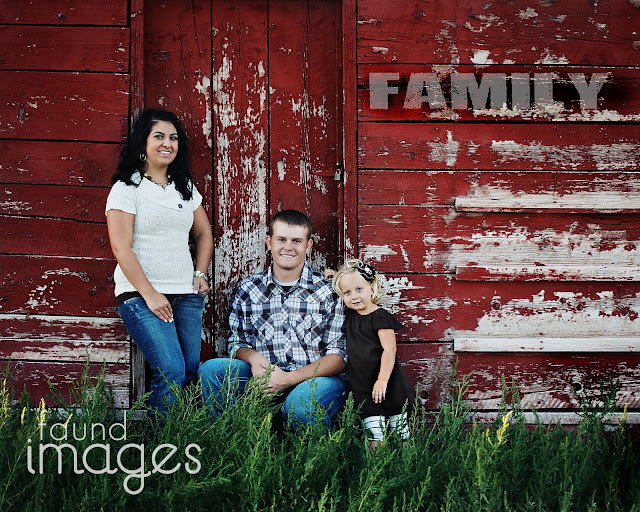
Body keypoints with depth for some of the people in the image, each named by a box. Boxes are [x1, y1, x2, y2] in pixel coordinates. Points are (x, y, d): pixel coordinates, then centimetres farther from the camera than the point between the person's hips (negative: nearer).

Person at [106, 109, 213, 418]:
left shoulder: (185, 188, 16)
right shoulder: (127, 189, -2)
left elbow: (204, 233, 27)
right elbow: (121, 248, -9)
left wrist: (200, 274, 11)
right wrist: (150, 295, -14)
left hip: (187, 295, 6)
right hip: (141, 295, -6)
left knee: (193, 372, -2)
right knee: (171, 371, -18)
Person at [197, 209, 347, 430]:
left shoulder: (329, 292, -1)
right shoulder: (247, 290, 8)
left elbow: (340, 355, -5)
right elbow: (237, 342, 15)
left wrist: (288, 379, -17)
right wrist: (253, 357, -12)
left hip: (316, 378, -3)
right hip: (264, 377, 3)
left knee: (299, 405, -37)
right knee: (210, 369, -20)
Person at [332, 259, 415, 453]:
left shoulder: (380, 317, -12)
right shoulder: (350, 316, 8)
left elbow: (389, 350, -16)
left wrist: (382, 380, -23)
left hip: (388, 384, -5)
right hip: (362, 385, 5)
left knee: (397, 420, 2)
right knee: (371, 421, 1)